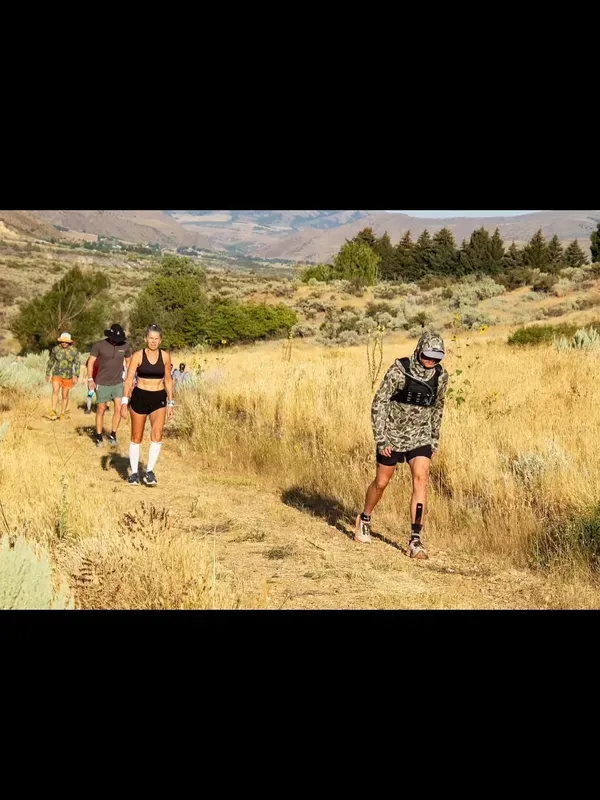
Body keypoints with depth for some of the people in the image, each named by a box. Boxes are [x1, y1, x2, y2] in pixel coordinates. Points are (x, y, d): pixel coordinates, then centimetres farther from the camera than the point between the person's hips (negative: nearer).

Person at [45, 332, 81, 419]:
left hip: (67, 377, 0)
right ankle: (53, 412, -29)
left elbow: (77, 364, -6)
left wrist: (76, 376, -18)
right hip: (57, 375, 0)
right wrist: (47, 374, 14)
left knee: (65, 396, 7)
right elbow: (50, 362, 8)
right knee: (55, 391, -23)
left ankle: (63, 413, 25)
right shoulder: (55, 349, -4)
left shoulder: (74, 351, -6)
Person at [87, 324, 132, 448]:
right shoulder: (99, 345, -11)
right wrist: (90, 379, -11)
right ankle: (99, 437, 16)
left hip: (118, 383, 2)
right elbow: (91, 361, -4)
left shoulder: (124, 346, -3)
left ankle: (113, 435, 4)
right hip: (102, 383, -2)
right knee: (101, 410, 6)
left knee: (119, 408, -9)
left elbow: (129, 361, 12)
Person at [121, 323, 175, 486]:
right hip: (140, 397, -1)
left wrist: (171, 403, 8)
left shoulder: (165, 356, 1)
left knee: (157, 436, -15)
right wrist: (124, 401, -14)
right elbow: (129, 380, -7)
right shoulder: (138, 356, -7)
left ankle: (150, 471, -8)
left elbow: (168, 380, 9)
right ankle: (134, 473, 19)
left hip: (159, 399, 1)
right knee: (136, 438, 8)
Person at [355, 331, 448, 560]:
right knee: (382, 482, 9)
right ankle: (364, 519, 38)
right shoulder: (399, 371, -20)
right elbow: (378, 403, -16)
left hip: (420, 435, 3)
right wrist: (381, 438, -19)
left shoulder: (440, 376, -6)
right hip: (393, 434, -2)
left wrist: (435, 439, 14)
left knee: (421, 479, -15)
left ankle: (415, 539, -14)